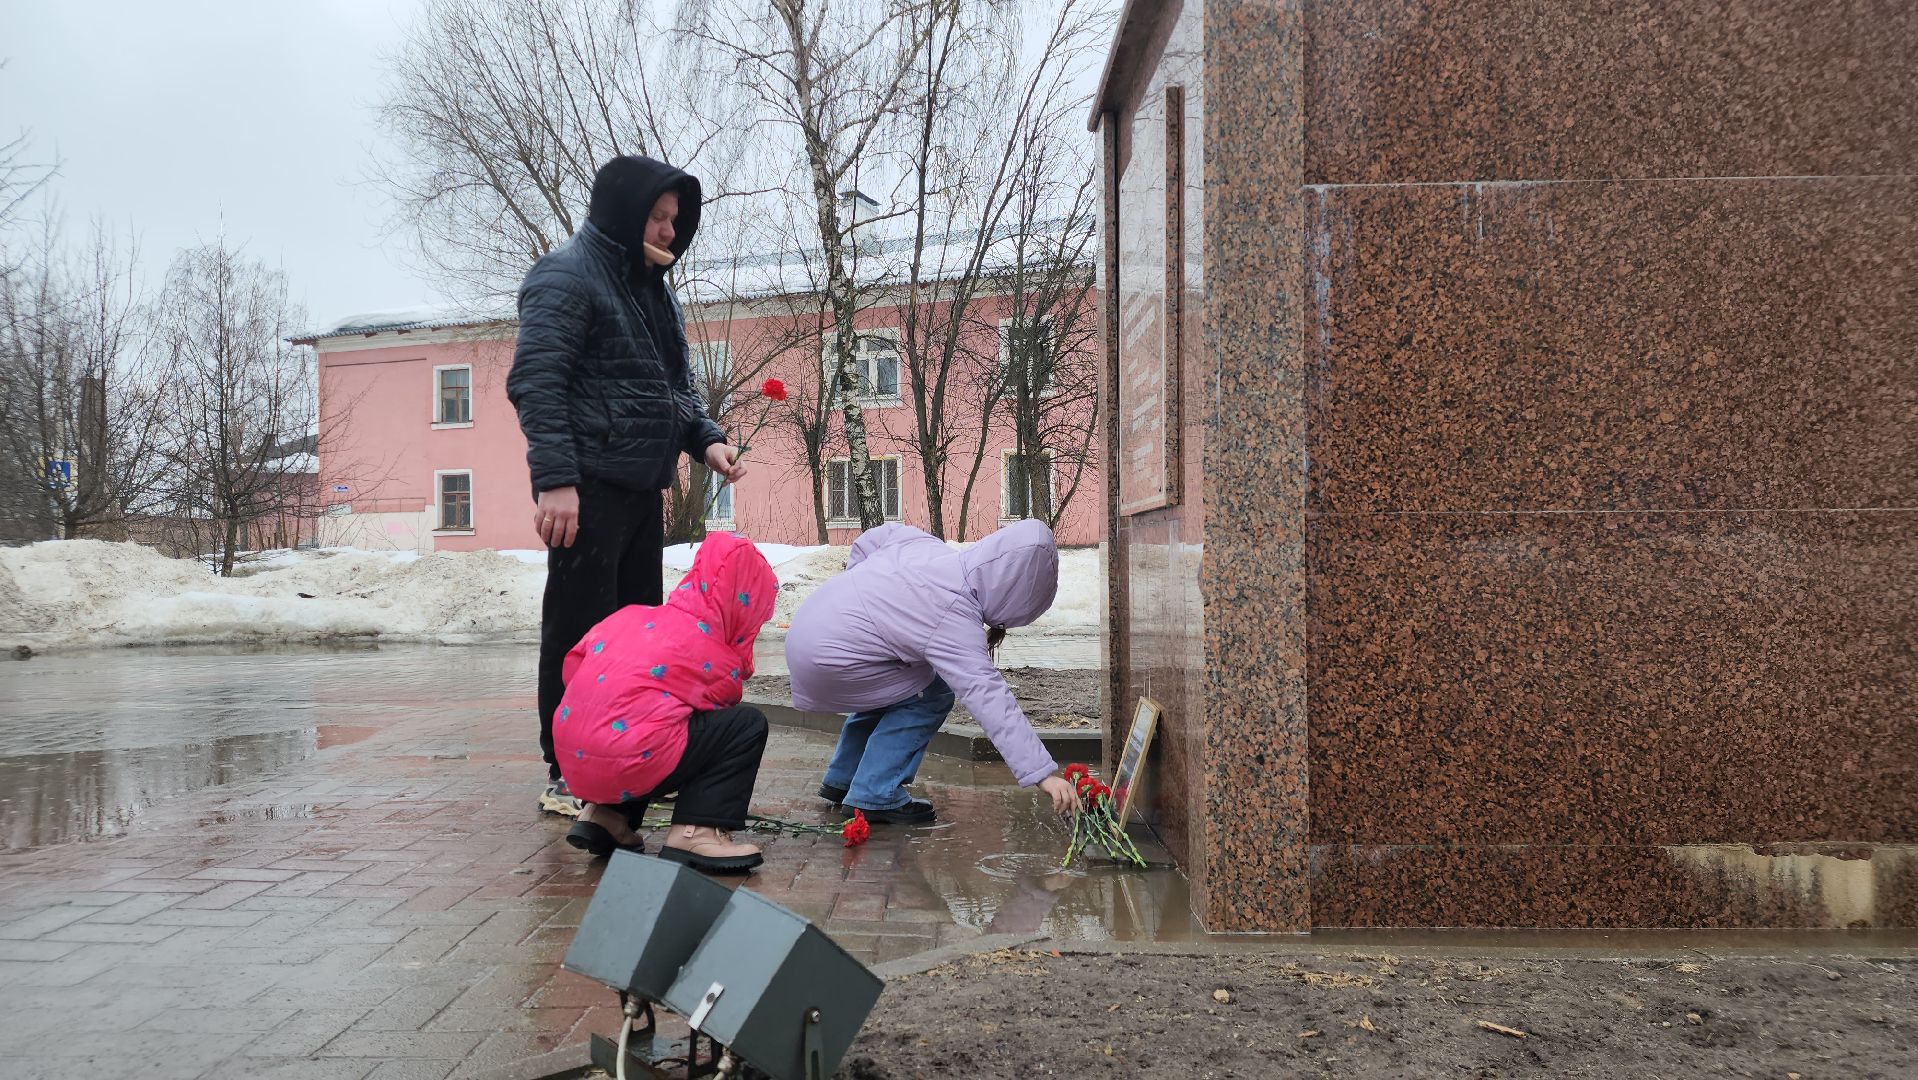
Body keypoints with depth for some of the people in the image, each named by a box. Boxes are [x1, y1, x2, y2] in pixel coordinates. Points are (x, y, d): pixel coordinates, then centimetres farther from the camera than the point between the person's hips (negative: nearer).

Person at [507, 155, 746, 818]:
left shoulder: (653, 290, 20)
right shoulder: (566, 277, -8)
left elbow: (675, 387, 27)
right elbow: (536, 382, -17)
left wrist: (705, 440, 9)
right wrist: (555, 479, -26)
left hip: (642, 489, 9)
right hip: (588, 488, -9)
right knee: (579, 632, -4)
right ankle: (567, 776, 4)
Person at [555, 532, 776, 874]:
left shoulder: (634, 615, 15)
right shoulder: (721, 659, 2)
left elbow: (573, 664, 18)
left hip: (572, 761, 7)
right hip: (626, 766, -7)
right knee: (749, 724, 3)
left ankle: (603, 815, 20)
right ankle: (696, 832, -7)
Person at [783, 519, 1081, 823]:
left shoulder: (924, 543, -1)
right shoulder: (956, 621, -22)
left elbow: (868, 541, 14)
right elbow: (989, 698, -26)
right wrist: (1044, 773, -28)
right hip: (826, 659, -9)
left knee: (893, 690, 24)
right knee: (931, 696, -3)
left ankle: (841, 780, 35)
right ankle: (875, 796, -1)